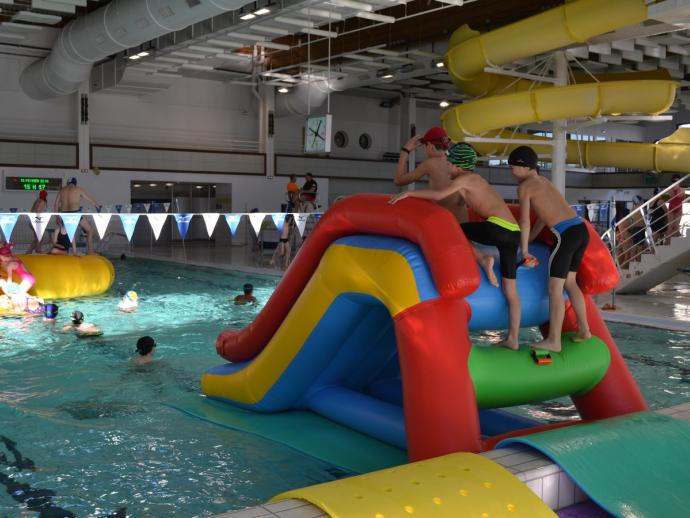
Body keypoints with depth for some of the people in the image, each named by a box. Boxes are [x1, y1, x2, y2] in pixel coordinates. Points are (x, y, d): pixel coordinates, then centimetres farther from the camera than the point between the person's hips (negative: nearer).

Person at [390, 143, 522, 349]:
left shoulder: (464, 178, 1)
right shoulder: (475, 180, 27)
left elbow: (438, 195, -16)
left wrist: (408, 193, -10)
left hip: (498, 228, -9)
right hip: (513, 232, 9)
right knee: (510, 290, 10)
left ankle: (483, 259, -4)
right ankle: (512, 339, 11)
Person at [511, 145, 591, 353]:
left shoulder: (524, 186, 0)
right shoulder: (544, 181, 24)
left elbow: (525, 221, -4)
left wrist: (524, 250, 3)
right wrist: (528, 240, 34)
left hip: (566, 234, -9)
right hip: (581, 229, 9)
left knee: (555, 288, -5)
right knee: (569, 282, 21)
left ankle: (553, 340, -5)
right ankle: (583, 330, 26)